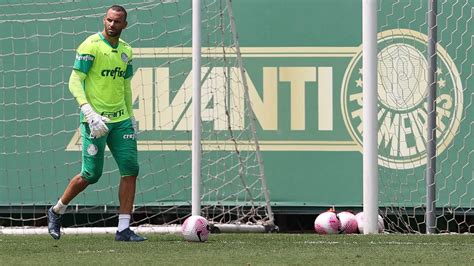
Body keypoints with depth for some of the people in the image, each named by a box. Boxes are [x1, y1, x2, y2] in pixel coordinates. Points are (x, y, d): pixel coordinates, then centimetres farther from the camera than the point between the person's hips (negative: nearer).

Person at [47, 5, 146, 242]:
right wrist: (88, 111, -25)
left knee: (130, 169, -5)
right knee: (91, 174, -4)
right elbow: (75, 82, -14)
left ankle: (123, 229, -2)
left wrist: (131, 117, 19)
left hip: (120, 119, 6)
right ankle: (56, 212, 20)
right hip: (96, 120, -6)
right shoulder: (91, 46, -10)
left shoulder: (125, 51, 11)